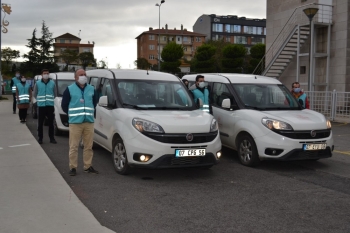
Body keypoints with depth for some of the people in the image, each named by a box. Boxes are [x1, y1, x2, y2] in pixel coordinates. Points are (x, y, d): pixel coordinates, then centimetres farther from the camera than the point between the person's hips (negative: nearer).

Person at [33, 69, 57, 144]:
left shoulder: (52, 83, 5)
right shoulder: (38, 83, 3)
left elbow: (55, 94, 12)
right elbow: (35, 94, 11)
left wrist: (50, 100, 9)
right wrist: (40, 100, 10)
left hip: (50, 106, 1)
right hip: (41, 106, 0)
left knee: (51, 123, 5)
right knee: (40, 123, 3)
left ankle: (51, 138, 13)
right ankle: (40, 138, 12)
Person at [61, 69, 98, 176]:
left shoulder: (91, 89, 12)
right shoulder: (69, 89, 1)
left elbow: (94, 103, 23)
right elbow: (64, 105, 5)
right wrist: (73, 115, 7)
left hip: (89, 122, 4)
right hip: (75, 123, -3)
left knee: (89, 146, 7)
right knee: (73, 147, -3)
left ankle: (88, 166, 17)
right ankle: (73, 167, 6)